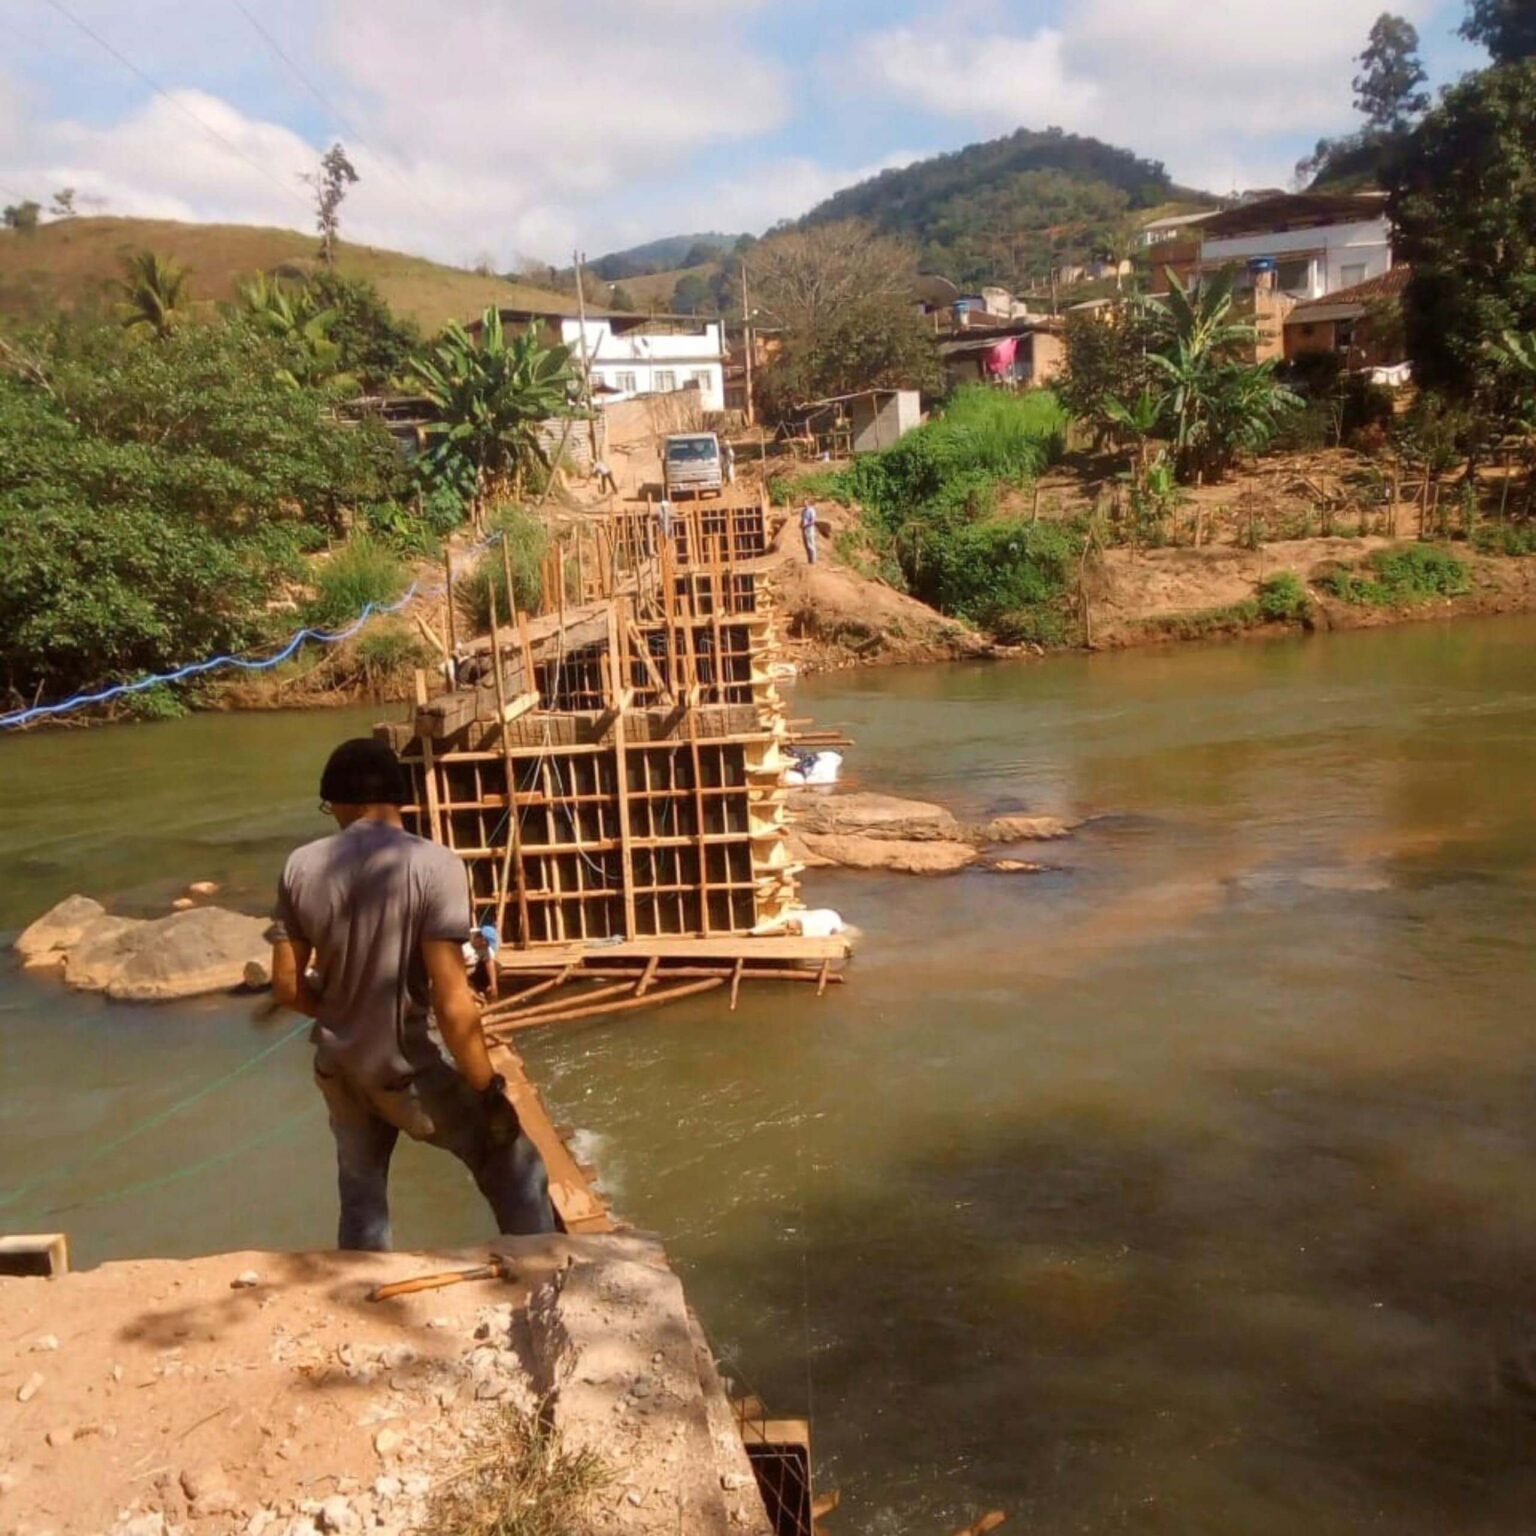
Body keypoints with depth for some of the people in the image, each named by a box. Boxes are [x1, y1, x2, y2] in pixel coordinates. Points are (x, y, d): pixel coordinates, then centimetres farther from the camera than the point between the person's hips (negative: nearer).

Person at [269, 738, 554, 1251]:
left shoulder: (301, 867, -6)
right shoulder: (432, 864, -20)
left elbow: (287, 986, 0)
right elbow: (452, 1003, -23)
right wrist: (489, 1092, -13)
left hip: (339, 1069, 5)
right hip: (413, 1071, -5)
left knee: (360, 1200, 25)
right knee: (517, 1177, 13)